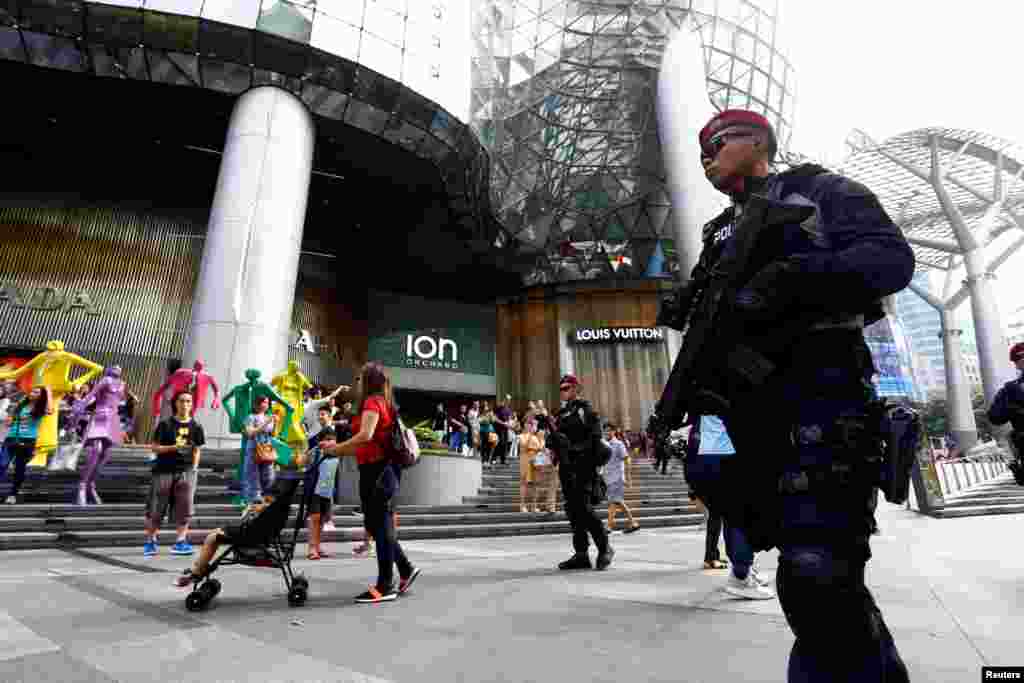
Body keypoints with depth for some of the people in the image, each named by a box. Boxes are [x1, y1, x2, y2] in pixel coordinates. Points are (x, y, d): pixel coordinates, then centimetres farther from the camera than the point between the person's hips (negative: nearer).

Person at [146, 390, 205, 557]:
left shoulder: (196, 426, 4)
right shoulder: (166, 424, -1)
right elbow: (154, 447, -1)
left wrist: (193, 469, 1)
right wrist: (173, 447, -17)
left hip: (185, 471, 1)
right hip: (163, 470, -1)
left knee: (184, 508, -1)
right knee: (156, 507, 5)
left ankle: (180, 542, 6)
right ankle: (150, 541, 21)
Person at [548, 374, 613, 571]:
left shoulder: (584, 408, -2)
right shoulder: (561, 414, 19)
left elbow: (595, 436, -10)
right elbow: (556, 438, 20)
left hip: (583, 464, -7)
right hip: (566, 466, 8)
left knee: (583, 507, -12)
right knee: (572, 509, 7)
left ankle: (605, 548, 4)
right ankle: (581, 554, 13)